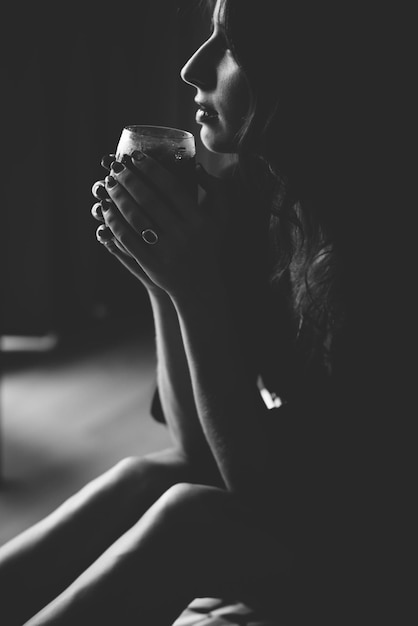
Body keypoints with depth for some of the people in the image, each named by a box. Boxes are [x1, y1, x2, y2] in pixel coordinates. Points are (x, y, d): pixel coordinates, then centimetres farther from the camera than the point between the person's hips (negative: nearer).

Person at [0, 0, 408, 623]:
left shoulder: (363, 239, -27)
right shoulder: (244, 199, -7)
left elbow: (265, 488, -22)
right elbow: (200, 453, -5)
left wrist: (196, 291, -29)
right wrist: (163, 284, -17)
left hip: (361, 566, -5)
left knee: (189, 514, -26)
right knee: (145, 478, -18)